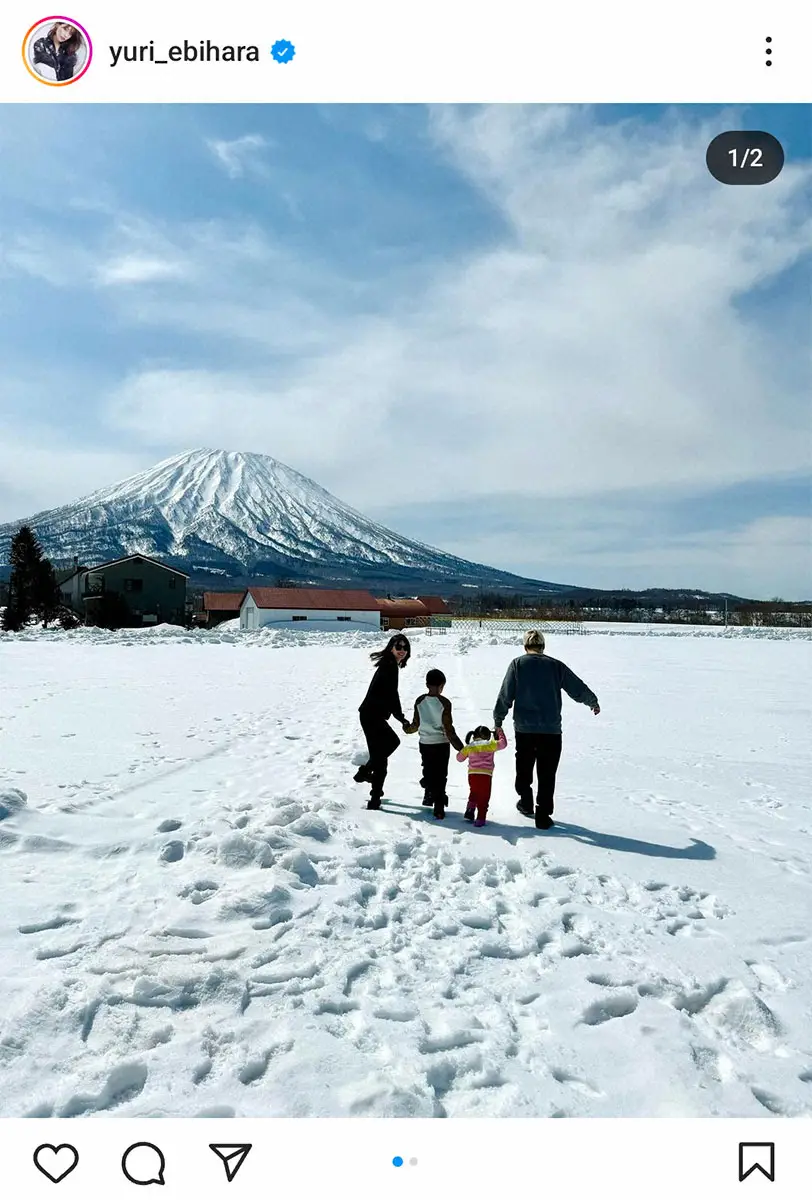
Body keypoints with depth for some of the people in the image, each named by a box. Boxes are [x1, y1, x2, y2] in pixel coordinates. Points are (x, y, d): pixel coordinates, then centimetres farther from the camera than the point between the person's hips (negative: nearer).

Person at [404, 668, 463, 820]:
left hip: (425, 743, 3)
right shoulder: (444, 702, -14)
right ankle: (439, 807, 6)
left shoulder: (420, 701, -4)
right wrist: (460, 747, -8)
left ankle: (429, 796, 29)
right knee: (440, 775, 6)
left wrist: (407, 728, 28)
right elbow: (448, 728, -14)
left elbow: (416, 724, 5)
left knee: (428, 771, 21)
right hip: (441, 744, -3)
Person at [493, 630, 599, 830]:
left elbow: (505, 695, -3)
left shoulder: (518, 664, -1)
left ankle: (526, 803, 34)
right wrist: (593, 702, 27)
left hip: (524, 728, 1)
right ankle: (543, 816, 5)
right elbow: (578, 689, 8)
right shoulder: (555, 665, 0)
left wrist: (498, 720, 7)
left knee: (524, 768, 21)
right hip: (551, 729, -1)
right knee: (547, 774, 5)